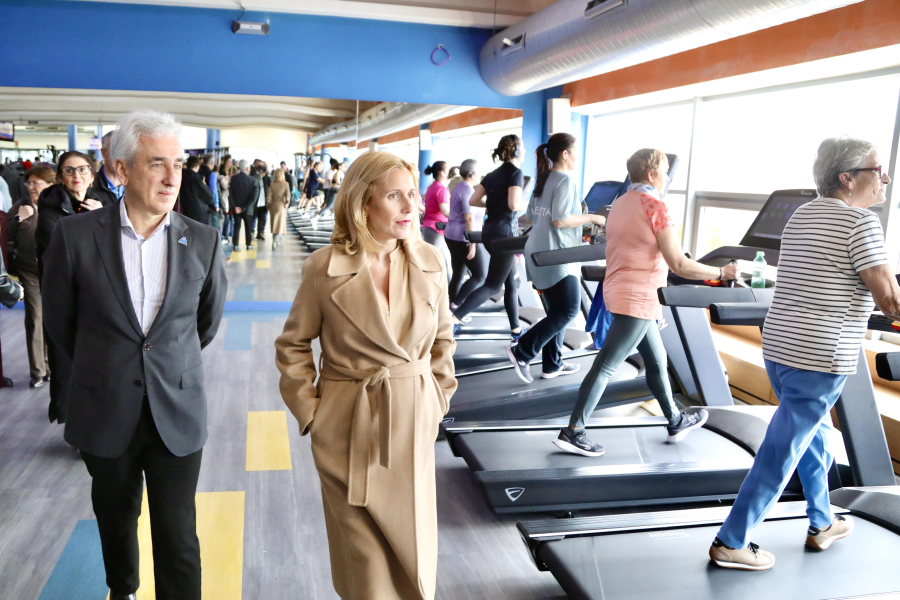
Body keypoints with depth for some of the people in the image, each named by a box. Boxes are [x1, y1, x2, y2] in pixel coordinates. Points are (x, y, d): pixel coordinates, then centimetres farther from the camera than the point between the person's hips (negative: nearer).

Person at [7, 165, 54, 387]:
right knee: (34, 319, -1)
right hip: (30, 271, 1)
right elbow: (8, 237, 2)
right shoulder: (21, 206, 4)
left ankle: (51, 366, 22)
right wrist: (18, 219, -12)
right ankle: (38, 371, 6)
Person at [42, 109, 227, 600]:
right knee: (116, 521, 21)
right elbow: (59, 320, 6)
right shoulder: (75, 236, -9)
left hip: (178, 412, -1)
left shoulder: (202, 241, -6)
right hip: (105, 412, 1)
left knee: (178, 536, 4)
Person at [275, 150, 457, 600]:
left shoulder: (430, 263, -3)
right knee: (364, 552, 11)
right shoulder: (323, 268, -11)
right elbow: (293, 346, 0)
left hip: (414, 423, 3)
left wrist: (438, 402, 6)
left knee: (413, 546, 13)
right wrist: (309, 412, -3)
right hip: (348, 428, -2)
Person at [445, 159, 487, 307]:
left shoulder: (458, 188, 16)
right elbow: (469, 218, -21)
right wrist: (472, 244, -22)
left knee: (458, 275, 12)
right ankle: (456, 305, -3)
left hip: (452, 237, 10)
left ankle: (453, 305, 15)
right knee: (480, 275, -1)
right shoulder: (468, 191, -16)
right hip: (464, 240, -10)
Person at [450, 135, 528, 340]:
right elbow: (514, 204, -22)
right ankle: (454, 318, -13)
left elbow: (473, 200, 9)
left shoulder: (492, 174, 13)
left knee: (510, 282, 15)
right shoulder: (515, 172, -10)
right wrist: (529, 204, -2)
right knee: (493, 285, -4)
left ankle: (516, 329, 21)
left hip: (490, 230, 9)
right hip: (504, 232, -9)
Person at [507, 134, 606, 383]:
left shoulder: (543, 179, 14)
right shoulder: (565, 180, -13)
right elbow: (560, 220, -22)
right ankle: (522, 352, -5)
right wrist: (592, 218, -11)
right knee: (568, 310, -4)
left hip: (538, 253, 10)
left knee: (557, 311, 14)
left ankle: (552, 364, 17)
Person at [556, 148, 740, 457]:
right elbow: (679, 265, -17)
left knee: (657, 360, 20)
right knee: (606, 366, -5)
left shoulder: (620, 203, 11)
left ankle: (676, 422, 34)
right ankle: (572, 432, 0)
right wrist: (722, 273, -7)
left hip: (620, 290, 9)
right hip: (638, 299, -9)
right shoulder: (655, 205, -15)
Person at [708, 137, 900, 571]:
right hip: (819, 360, -9)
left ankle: (822, 524, 40)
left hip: (778, 348, 9)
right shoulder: (861, 222, -13)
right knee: (779, 455, 0)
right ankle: (731, 543, 8)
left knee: (815, 436, 25)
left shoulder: (801, 216, 12)